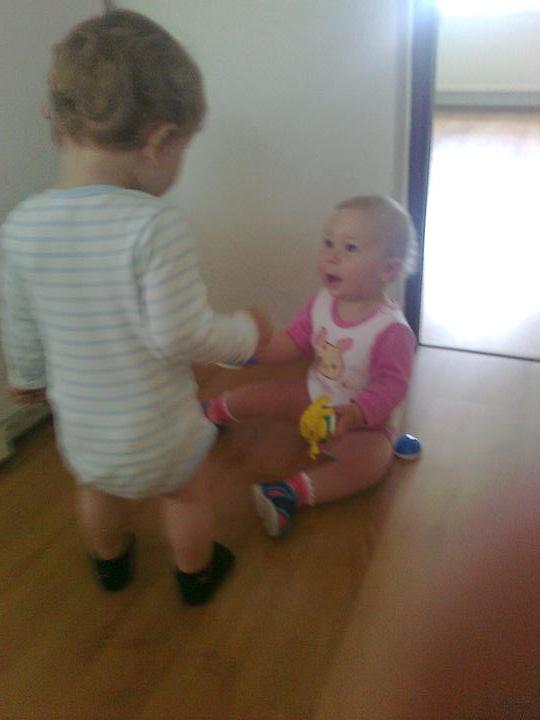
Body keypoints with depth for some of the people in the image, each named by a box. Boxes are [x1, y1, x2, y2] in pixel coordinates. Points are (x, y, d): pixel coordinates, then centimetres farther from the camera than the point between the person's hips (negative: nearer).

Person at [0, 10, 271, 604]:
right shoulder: (155, 225, -28)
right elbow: (180, 336, -26)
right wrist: (247, 332, -8)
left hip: (80, 426, 4)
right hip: (156, 430, -4)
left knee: (97, 489, 32)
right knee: (184, 493, 25)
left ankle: (110, 564, 58)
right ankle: (196, 575, 48)